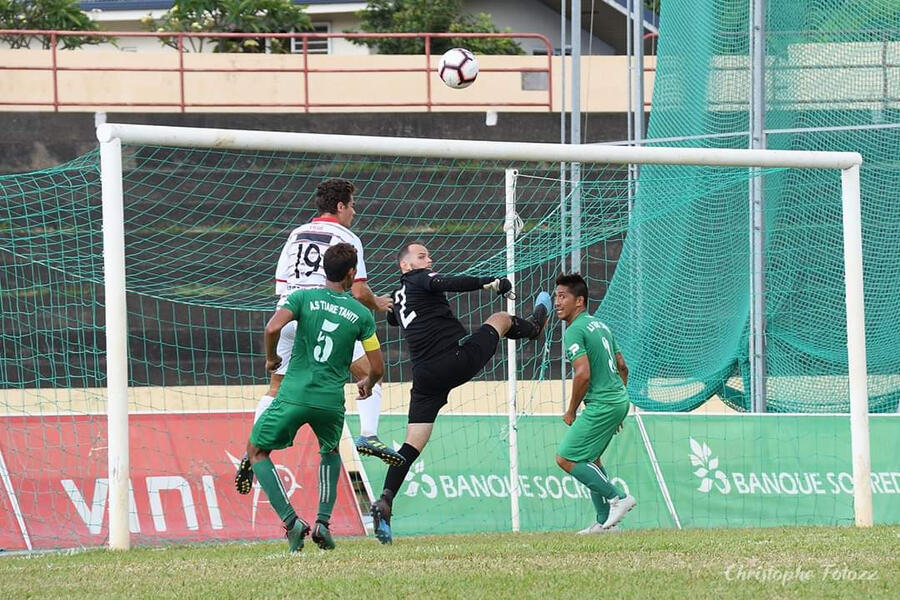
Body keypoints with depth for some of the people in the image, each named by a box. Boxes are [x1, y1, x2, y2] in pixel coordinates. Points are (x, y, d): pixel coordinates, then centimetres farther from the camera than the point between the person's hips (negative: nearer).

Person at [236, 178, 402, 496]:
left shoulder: (296, 234, 20)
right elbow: (358, 291, -3)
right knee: (368, 374, 7)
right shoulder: (346, 238, 3)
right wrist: (377, 304, 17)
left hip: (287, 315, 5)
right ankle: (368, 435, -11)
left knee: (276, 387, 13)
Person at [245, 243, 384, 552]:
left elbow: (273, 327, -16)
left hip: (294, 395, -2)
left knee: (256, 451, 17)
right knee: (330, 452, 32)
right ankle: (323, 523, 15)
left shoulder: (303, 298, 2)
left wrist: (271, 358, 4)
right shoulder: (362, 314, 5)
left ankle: (291, 522, -1)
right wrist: (368, 384, 29)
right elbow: (377, 367, 5)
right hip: (331, 400, 2)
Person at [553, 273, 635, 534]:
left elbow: (583, 374, -23)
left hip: (601, 405, -10)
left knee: (566, 458, -7)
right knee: (589, 457, 21)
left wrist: (571, 411, -10)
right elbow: (622, 367, 21)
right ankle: (605, 521, 22)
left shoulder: (575, 331, -13)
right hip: (619, 400, 10)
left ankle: (618, 498, -7)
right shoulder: (601, 325, 16)